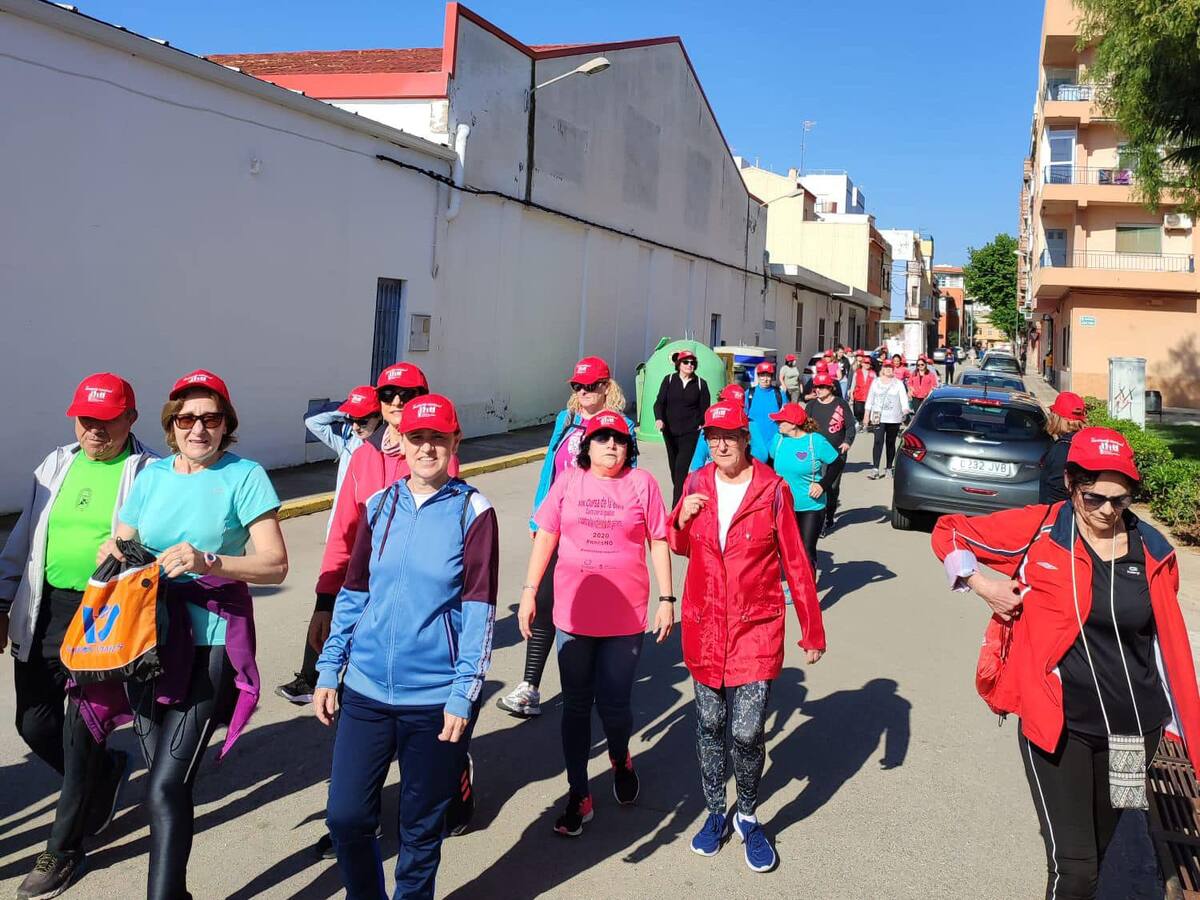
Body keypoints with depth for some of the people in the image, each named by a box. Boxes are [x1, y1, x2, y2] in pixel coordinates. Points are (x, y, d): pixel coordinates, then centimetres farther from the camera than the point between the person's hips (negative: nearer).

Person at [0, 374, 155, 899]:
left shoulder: (149, 473, -6)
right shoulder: (55, 465, 10)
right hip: (45, 610, 6)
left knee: (81, 733, 1)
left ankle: (62, 852, 20)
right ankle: (105, 773, 41)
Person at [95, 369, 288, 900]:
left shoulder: (244, 476, -6)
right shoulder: (152, 476, 9)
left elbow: (275, 565, -12)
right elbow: (118, 548, 14)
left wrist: (209, 562, -27)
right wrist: (113, 553, -9)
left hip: (211, 643, -5)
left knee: (165, 789, -12)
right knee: (167, 781, 13)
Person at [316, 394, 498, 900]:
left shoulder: (474, 512, -7)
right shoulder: (379, 506, 5)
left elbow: (479, 611, -9)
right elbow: (352, 593, 10)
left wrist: (462, 694, -13)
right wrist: (328, 671, 7)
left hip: (435, 698, -3)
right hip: (366, 689, 3)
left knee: (420, 828, 11)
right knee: (346, 816, 7)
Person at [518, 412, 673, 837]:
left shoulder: (642, 483, -1)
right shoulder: (569, 482, 2)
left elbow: (658, 543, 1)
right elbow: (545, 537, 5)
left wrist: (667, 599, -2)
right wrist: (529, 591, 1)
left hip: (626, 615, -1)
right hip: (573, 613, 2)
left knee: (614, 703, 4)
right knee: (576, 705, 9)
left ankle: (621, 759, 39)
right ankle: (578, 797, 23)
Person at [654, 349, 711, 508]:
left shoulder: (701, 384, 2)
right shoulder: (669, 380, 4)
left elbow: (705, 408, 6)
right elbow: (659, 402, -1)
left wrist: (701, 426, -2)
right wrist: (659, 419, -17)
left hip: (691, 432, -3)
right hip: (670, 431, 3)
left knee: (681, 469, -14)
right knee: (673, 467, 12)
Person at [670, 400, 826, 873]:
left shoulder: (772, 488, -9)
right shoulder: (696, 484, 1)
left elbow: (795, 563, -5)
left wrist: (812, 630, -3)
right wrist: (682, 519, -8)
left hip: (757, 627, -3)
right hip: (704, 625, 3)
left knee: (747, 731, -5)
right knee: (710, 725, 13)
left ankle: (747, 817, 21)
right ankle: (716, 812, 33)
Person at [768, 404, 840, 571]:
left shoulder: (816, 441, -13)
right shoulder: (779, 438, 0)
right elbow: (771, 460, 18)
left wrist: (822, 484, -14)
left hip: (811, 507, -5)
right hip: (784, 506, 5)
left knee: (807, 550, -2)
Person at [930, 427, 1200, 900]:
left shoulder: (1153, 552, 0)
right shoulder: (1038, 529, -9)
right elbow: (949, 532, 0)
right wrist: (983, 586, -13)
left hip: (1133, 729, 4)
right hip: (1058, 724, -4)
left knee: (1097, 848, 21)